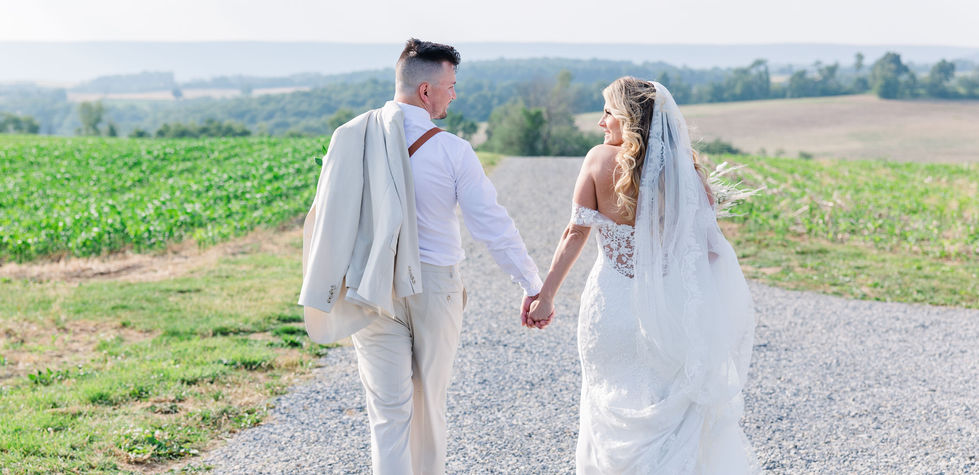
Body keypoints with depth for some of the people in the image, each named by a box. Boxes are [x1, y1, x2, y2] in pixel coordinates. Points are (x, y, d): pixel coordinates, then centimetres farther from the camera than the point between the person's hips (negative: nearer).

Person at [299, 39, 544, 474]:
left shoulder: (350, 138, -1)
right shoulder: (452, 150, -11)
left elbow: (324, 215, 4)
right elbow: (492, 225, -9)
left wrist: (323, 288, 15)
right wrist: (533, 286, 0)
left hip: (372, 291, 2)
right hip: (434, 286, -1)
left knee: (388, 409, 3)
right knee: (430, 403, 18)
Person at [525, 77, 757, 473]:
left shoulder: (600, 160, -7)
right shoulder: (684, 169, -4)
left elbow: (576, 234, -7)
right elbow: (708, 247, -5)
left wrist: (546, 296, -1)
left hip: (610, 305, -1)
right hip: (664, 312, 1)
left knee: (610, 409, 17)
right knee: (666, 410, 14)